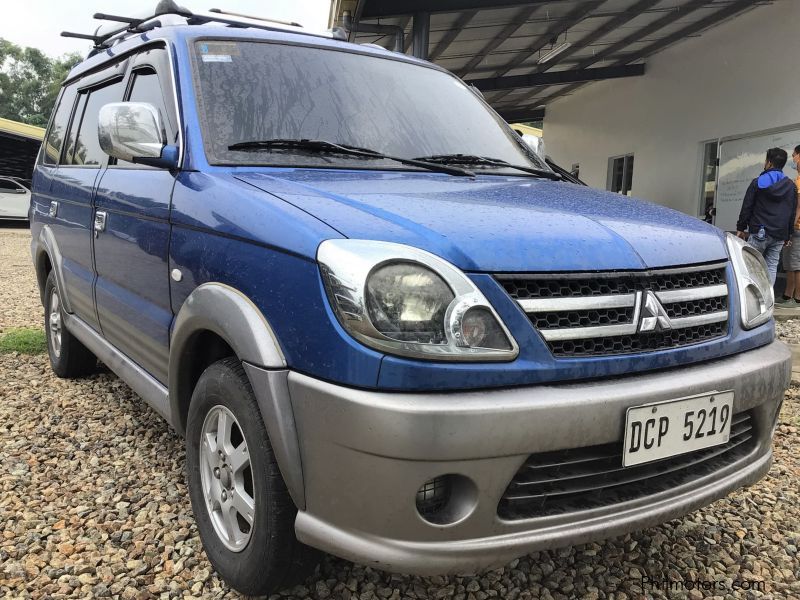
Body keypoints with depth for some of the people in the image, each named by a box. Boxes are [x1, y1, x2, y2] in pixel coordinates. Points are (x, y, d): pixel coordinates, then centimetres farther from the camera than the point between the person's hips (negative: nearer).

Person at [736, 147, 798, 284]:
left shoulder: (758, 182, -3)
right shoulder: (791, 186, 8)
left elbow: (746, 208, -3)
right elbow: (793, 213, 11)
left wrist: (740, 228, 4)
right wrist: (788, 235, 17)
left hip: (759, 232, -4)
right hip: (779, 235, 4)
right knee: (771, 266, 6)